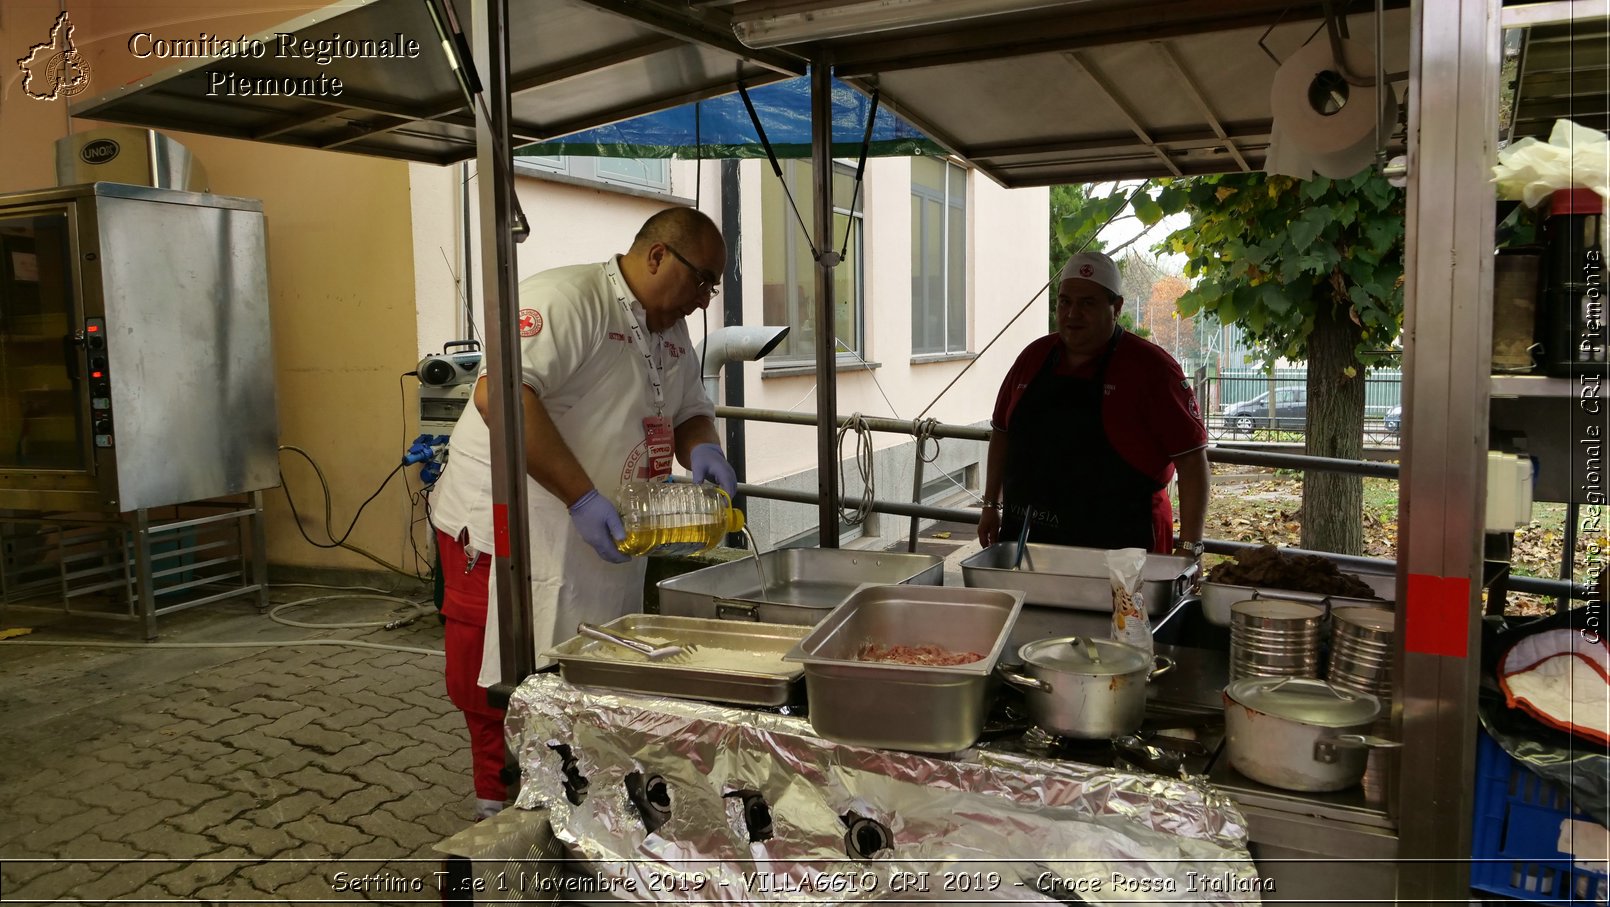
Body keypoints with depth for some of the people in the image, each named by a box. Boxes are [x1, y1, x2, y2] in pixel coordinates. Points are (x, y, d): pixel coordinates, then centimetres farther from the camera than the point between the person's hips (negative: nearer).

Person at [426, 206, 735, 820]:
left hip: (602, 544, 9)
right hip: (511, 534, -8)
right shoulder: (568, 299, -18)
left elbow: (692, 413, 22)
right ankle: (500, 810, 19)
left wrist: (701, 448, -4)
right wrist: (582, 497, -32)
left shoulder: (670, 332, 13)